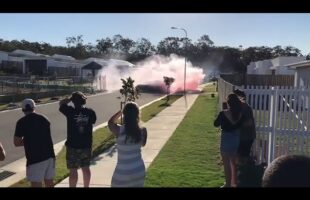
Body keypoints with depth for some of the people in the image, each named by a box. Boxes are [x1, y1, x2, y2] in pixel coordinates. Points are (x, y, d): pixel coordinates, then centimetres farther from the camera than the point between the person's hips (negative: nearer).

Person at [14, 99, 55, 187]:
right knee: (49, 182, 17)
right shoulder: (44, 119, 9)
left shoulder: (21, 122, -6)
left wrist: (27, 140, 11)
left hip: (35, 159, -5)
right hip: (49, 156, 6)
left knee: (36, 184, 2)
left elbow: (17, 143, -4)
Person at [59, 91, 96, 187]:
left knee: (73, 170, 5)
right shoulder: (90, 112, -5)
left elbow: (61, 103, 5)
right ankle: (86, 186, 29)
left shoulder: (70, 111, -13)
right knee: (86, 168, 17)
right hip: (86, 145, 4)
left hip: (73, 145, -3)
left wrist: (71, 98, 6)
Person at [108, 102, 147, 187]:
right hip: (139, 170, 3)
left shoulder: (119, 130, -17)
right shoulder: (142, 131, -10)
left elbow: (110, 122, 7)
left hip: (123, 172, -3)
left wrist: (120, 112, 11)